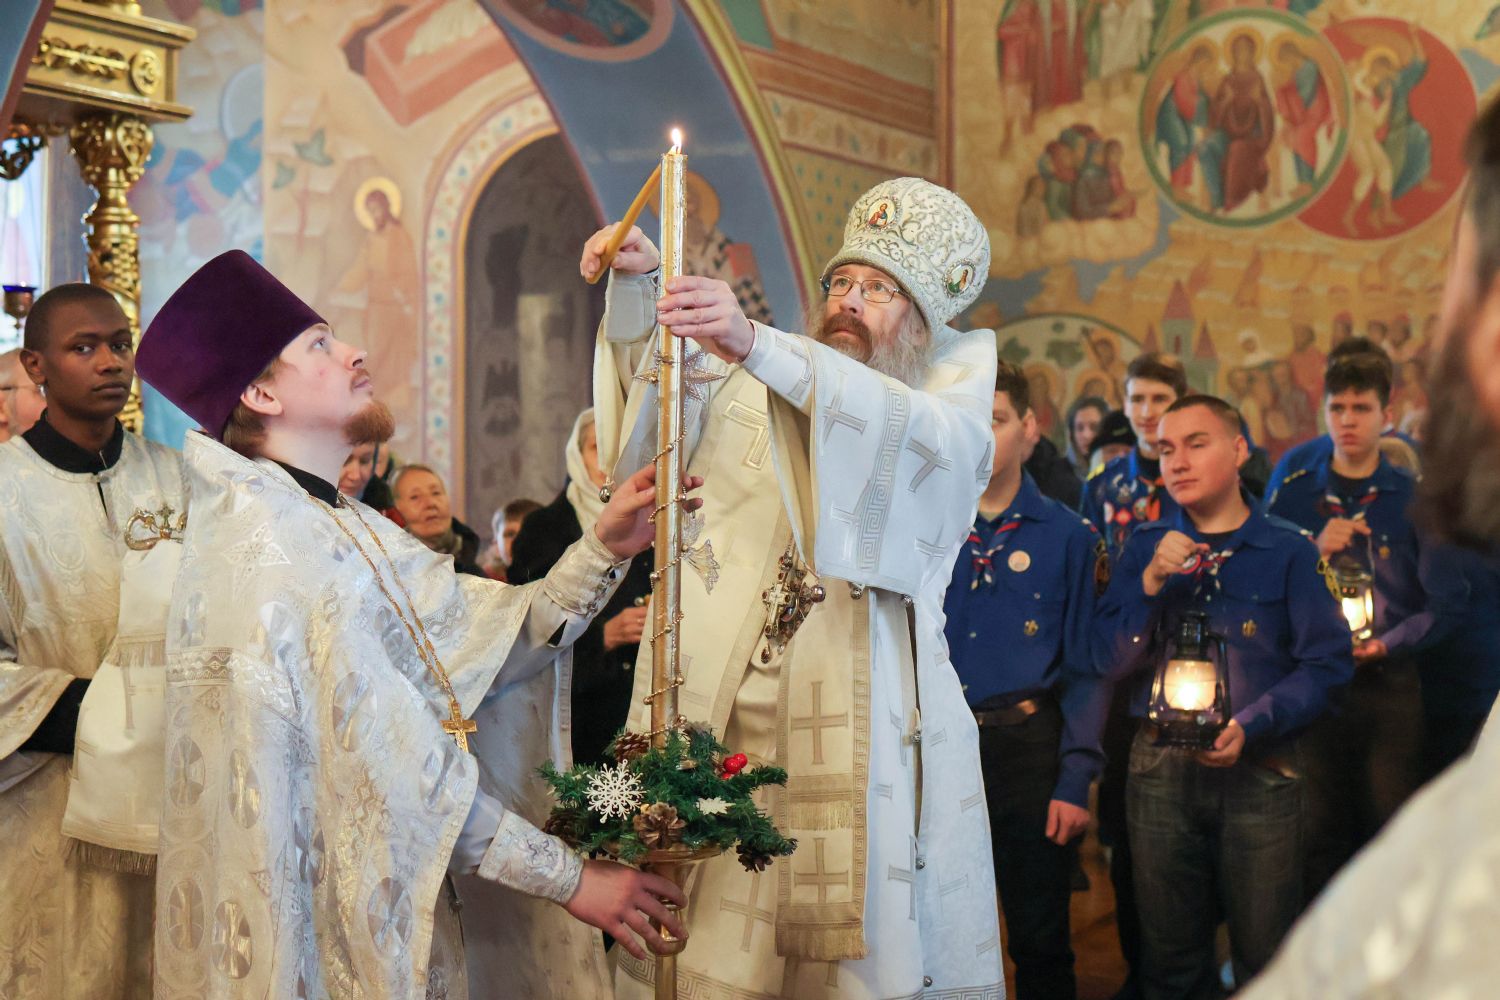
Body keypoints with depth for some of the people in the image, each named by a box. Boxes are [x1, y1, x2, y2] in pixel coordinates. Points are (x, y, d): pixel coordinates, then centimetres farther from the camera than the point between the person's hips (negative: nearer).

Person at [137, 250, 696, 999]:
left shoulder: (352, 528, 11)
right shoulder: (264, 543, -18)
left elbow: (489, 636, 3)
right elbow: (389, 764, -22)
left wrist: (605, 548, -8)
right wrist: (568, 877, -19)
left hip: (388, 904, 9)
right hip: (330, 923, -9)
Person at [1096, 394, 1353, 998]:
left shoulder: (1288, 550, 0)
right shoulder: (1146, 548, 7)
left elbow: (1326, 663, -7)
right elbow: (1112, 660, 0)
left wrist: (1250, 726, -18)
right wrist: (1151, 583, -13)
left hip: (1261, 772, -2)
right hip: (1160, 767, 2)